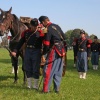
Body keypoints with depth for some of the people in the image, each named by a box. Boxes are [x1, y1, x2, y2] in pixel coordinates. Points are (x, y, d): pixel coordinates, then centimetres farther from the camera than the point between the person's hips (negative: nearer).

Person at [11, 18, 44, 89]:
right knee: (28, 69, 8)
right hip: (27, 51, 4)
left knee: (35, 69, 0)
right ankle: (29, 85, 21)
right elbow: (21, 42, 8)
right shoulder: (26, 32, 7)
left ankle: (36, 86, 13)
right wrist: (15, 51, -2)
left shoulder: (40, 33, -2)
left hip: (36, 52, -4)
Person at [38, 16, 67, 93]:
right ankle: (57, 88, 15)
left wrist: (43, 53, 3)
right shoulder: (57, 26, 13)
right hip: (62, 51, 8)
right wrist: (64, 49, 21)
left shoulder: (48, 29, -11)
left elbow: (46, 44, -11)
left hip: (54, 51, -8)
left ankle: (46, 89, -1)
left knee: (48, 70, -2)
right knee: (58, 71, 11)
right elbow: (64, 38, 16)